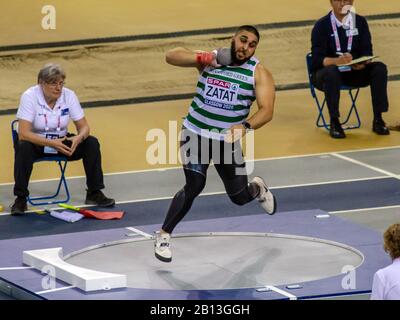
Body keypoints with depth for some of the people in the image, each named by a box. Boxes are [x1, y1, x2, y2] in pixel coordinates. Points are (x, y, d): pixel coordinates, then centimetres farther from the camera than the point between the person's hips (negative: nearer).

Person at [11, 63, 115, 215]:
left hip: (61, 141, 4)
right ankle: (20, 199, -27)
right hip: (36, 142, -4)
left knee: (92, 143, -17)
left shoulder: (69, 95, -11)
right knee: (23, 147, -37)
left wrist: (78, 138, -32)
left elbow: (84, 127, -7)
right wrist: (52, 143, -39)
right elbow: (23, 133, -29)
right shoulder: (29, 96, -22)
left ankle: (94, 193, -5)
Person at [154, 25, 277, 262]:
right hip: (196, 134, -1)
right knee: (195, 185, -20)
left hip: (229, 139, 1)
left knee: (239, 197, 8)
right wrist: (202, 58, -31)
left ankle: (258, 188, 46)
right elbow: (171, 56, -16)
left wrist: (246, 126, -40)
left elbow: (267, 110, -21)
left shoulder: (259, 73, -9)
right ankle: (164, 235, -5)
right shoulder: (210, 59, -6)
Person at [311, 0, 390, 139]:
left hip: (354, 71, 4)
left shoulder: (360, 22, 2)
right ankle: (334, 122, -29)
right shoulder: (321, 26, -10)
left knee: (379, 68, -20)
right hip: (325, 73, -4)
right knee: (331, 72, -38)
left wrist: (362, 63, -26)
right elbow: (317, 58, -18)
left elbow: (367, 51, -2)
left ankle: (377, 119, -17)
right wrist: (337, 61, -37)